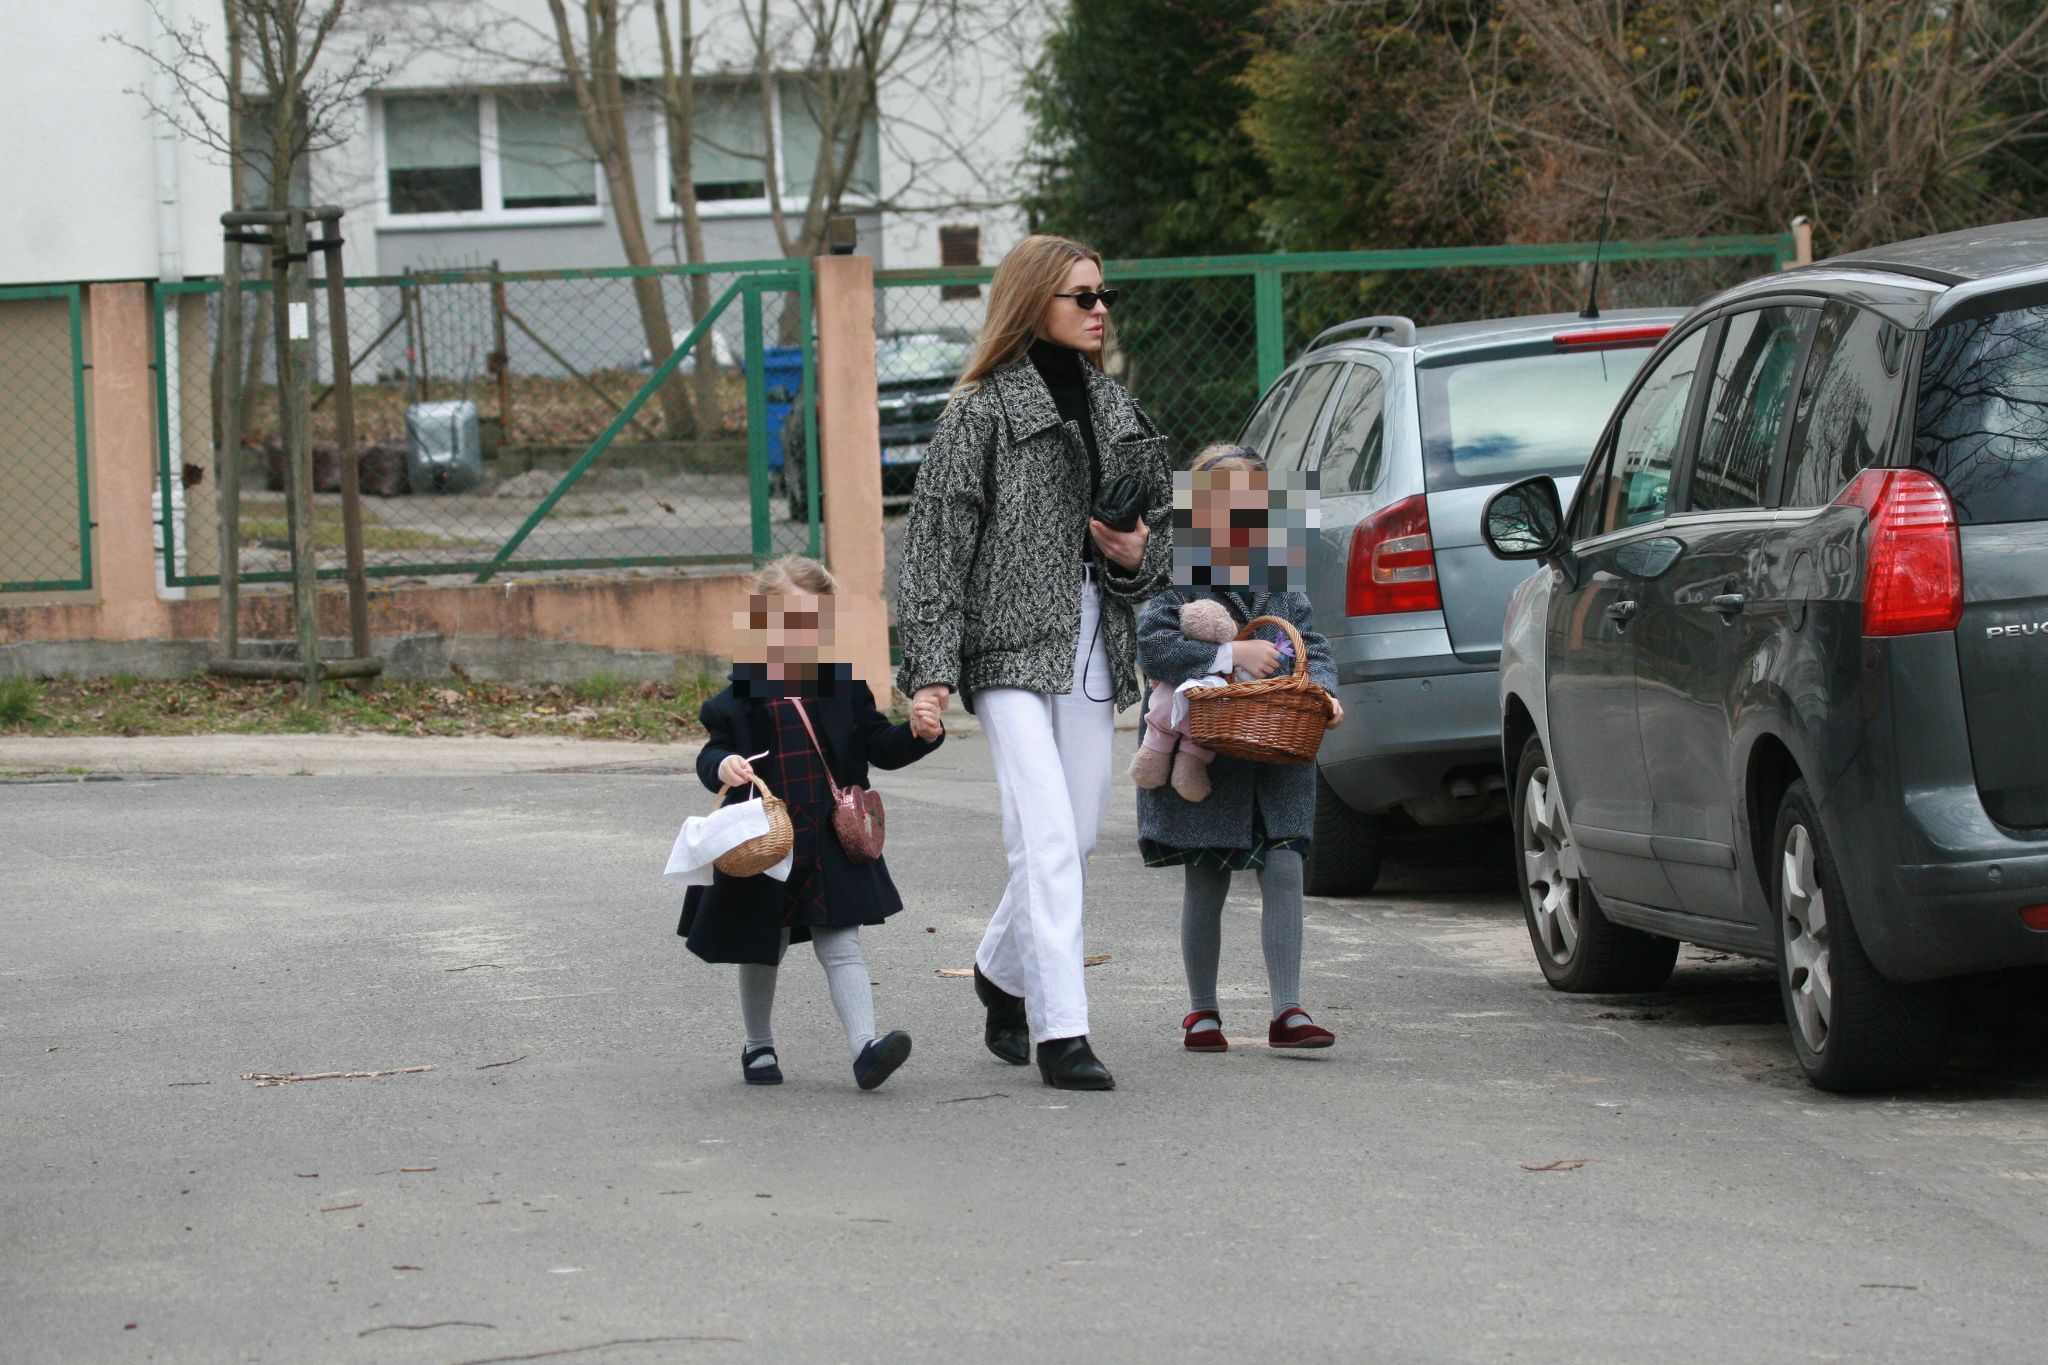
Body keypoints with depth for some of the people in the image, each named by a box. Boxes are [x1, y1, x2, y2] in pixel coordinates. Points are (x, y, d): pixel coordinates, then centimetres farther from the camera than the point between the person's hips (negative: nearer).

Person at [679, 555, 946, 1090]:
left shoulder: (844, 687, 2)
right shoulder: (743, 696, -6)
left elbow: (878, 745, 9)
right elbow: (713, 752, -3)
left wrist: (918, 733, -9)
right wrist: (721, 766, -26)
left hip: (832, 844, 1)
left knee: (841, 945, -5)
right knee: (762, 951, 14)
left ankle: (865, 1045, -13)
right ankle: (758, 1046, 32)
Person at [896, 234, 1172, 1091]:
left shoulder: (1116, 410, 16)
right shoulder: (982, 411, -3)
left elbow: (1160, 529, 25)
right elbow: (936, 543, -7)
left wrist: (1139, 554, 0)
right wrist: (931, 668, -14)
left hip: (1093, 647, 6)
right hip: (1012, 647, -6)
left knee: (1075, 840, 10)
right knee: (1047, 837, -15)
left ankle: (1002, 972, 35)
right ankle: (1061, 1030, -16)